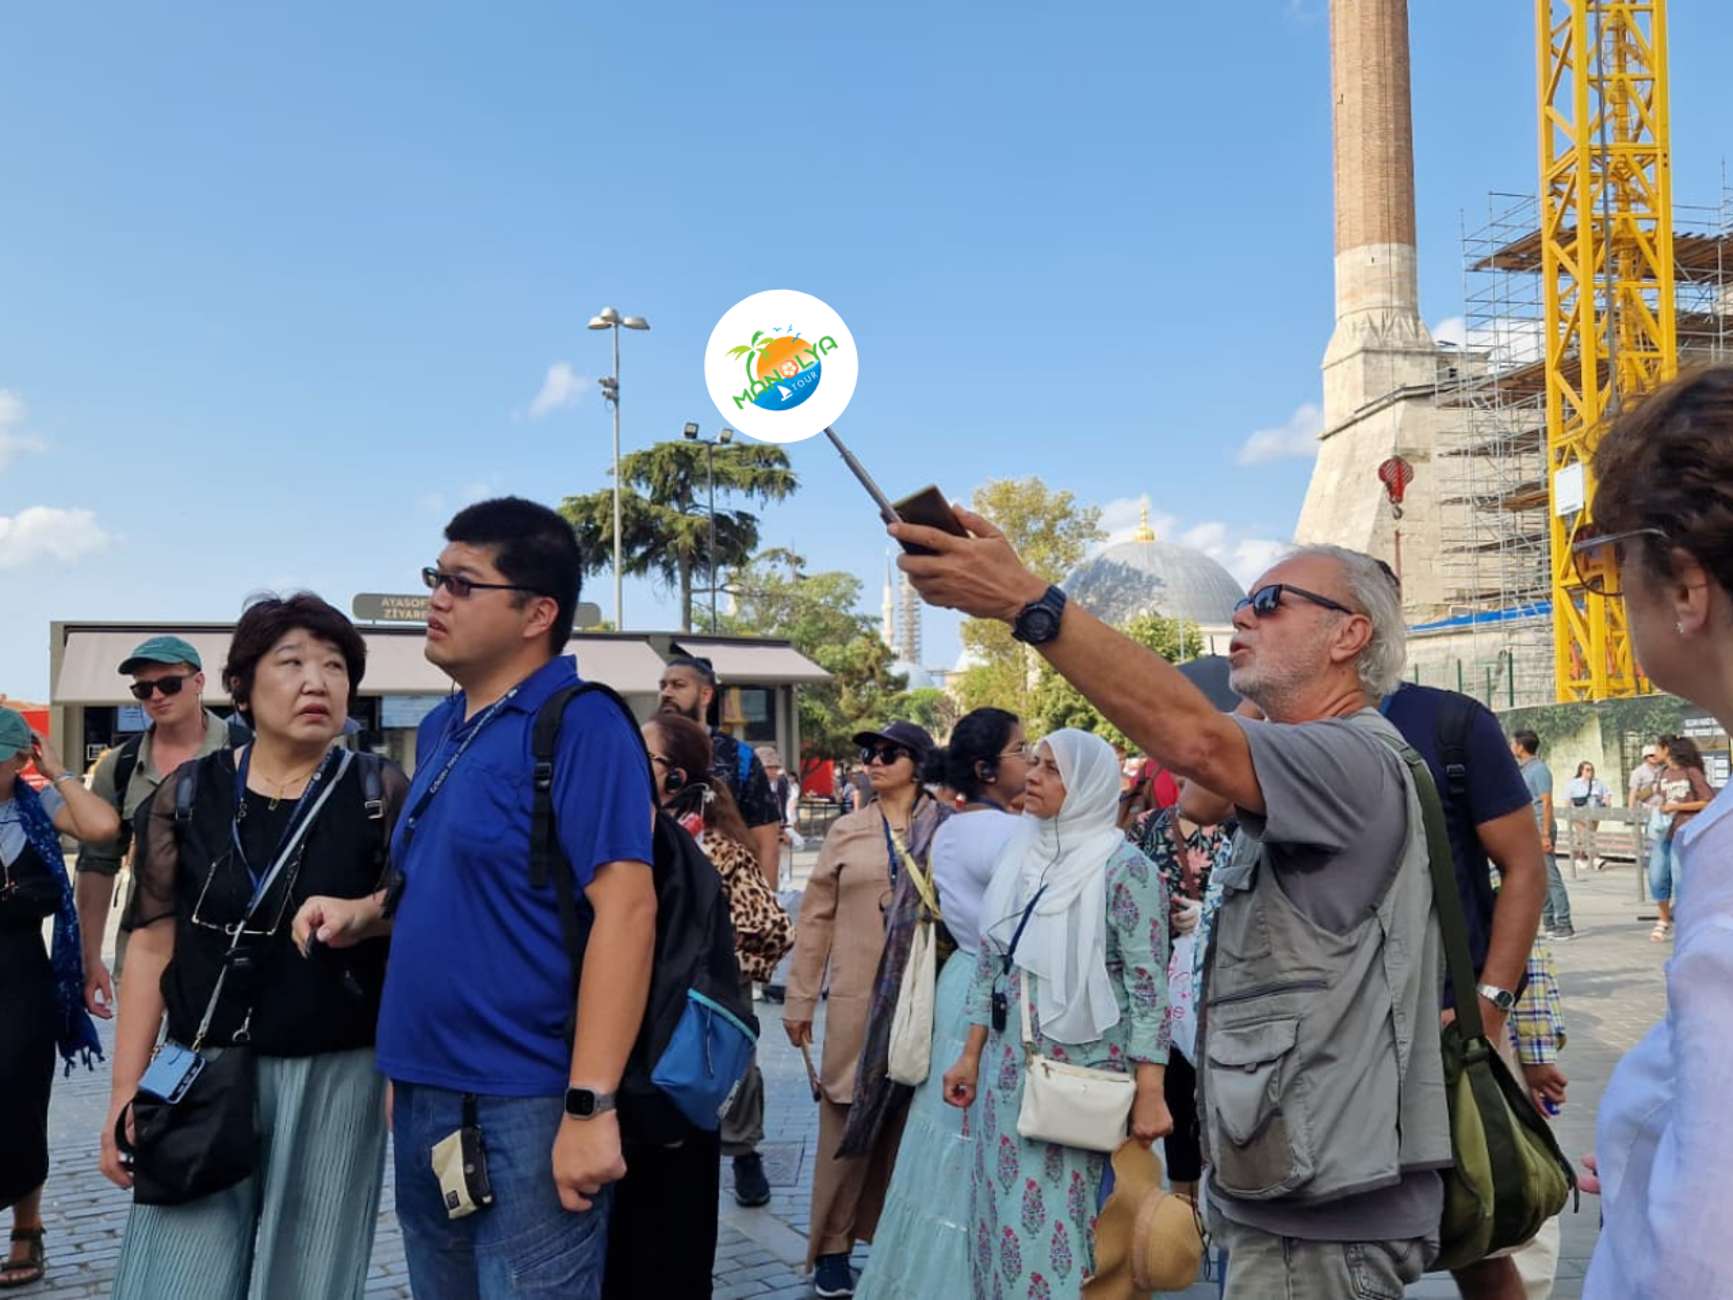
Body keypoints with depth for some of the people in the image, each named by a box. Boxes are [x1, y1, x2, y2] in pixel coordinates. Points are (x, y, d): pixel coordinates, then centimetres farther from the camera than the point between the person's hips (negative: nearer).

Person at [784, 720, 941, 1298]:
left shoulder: (947, 829, 2)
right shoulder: (847, 831, 6)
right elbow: (816, 918, 6)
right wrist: (800, 999, 4)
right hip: (859, 997, 0)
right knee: (848, 1121, 2)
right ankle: (832, 1247, 13)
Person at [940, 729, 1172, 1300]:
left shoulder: (1124, 868, -11)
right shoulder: (1019, 857, 8)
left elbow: (1148, 984, -13)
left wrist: (1149, 1093, -17)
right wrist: (971, 1056, 12)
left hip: (1084, 1072, -6)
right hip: (1010, 1068, 6)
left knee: (1062, 1216, 0)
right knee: (1009, 1211, 11)